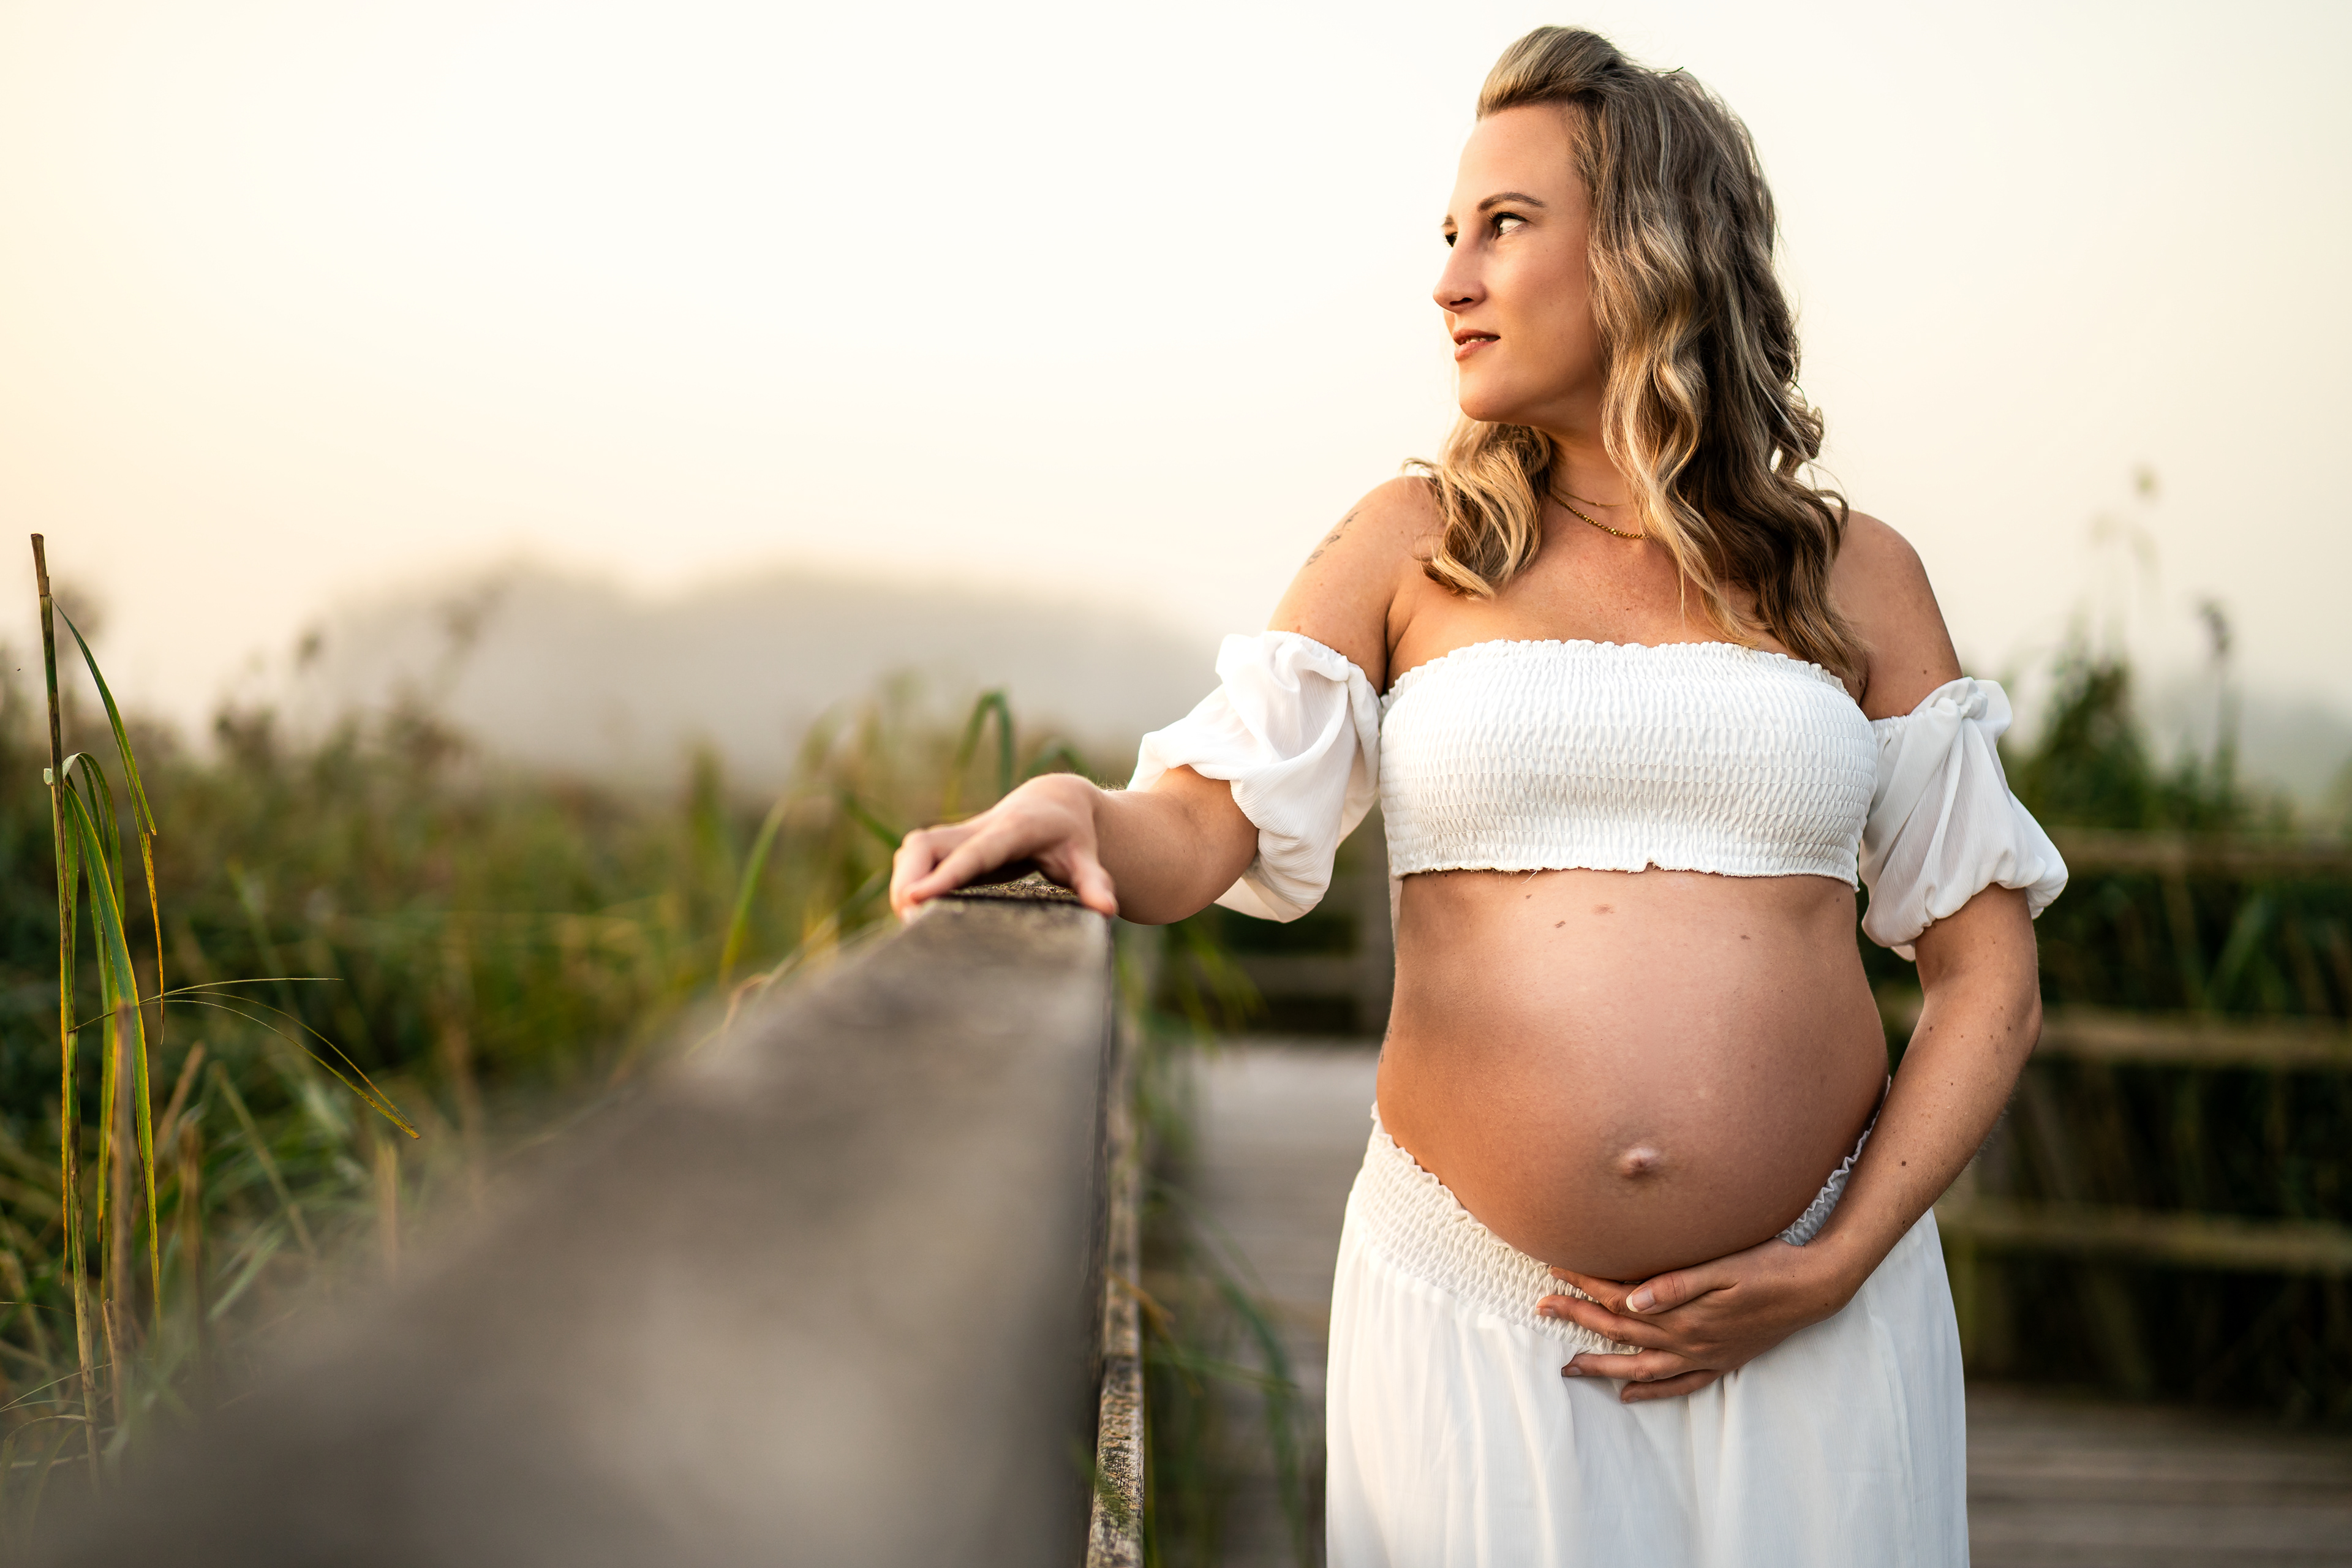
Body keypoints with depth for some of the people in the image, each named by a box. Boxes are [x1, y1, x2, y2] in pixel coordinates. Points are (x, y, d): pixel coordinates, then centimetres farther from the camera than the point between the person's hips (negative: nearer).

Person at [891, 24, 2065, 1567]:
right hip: (1471, 1315, 0)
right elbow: (1198, 827, -4)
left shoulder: (1853, 579, 7)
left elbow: (1990, 975, 6)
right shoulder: (1415, 546, 7)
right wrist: (1071, 813, -27)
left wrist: (1831, 1269, -6)